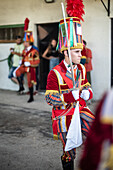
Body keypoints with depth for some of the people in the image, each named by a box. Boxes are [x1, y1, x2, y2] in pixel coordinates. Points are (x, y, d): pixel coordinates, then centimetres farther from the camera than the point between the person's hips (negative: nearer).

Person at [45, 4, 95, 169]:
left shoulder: (81, 69, 4)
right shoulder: (55, 73, -16)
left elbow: (87, 87, 14)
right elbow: (49, 99, -17)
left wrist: (86, 92, -12)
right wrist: (71, 95, -27)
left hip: (81, 110, 5)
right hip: (64, 115, -5)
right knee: (69, 151, 7)